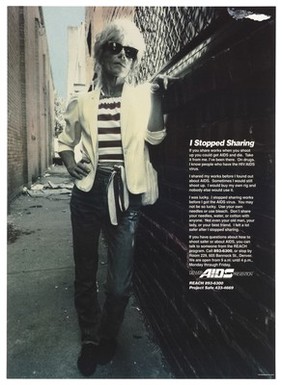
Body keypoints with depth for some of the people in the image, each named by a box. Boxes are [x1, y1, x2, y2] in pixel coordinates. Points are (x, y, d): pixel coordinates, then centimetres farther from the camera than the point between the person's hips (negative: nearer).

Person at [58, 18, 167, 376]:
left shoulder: (142, 96, 4)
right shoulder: (83, 102, 8)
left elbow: (155, 135, -10)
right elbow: (66, 140, 19)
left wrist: (156, 95, -19)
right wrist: (69, 162, 0)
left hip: (125, 194, -1)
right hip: (89, 192, 2)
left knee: (120, 281, 6)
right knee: (85, 274, 12)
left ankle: (108, 338, 36)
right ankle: (90, 340, 36)